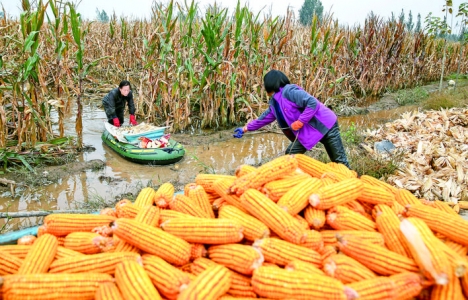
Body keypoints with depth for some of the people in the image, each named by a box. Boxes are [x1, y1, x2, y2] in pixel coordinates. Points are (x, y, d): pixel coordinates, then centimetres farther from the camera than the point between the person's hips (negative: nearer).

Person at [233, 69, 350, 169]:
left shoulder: (289, 91, -22)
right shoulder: (274, 103, 8)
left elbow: (313, 103, -28)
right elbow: (265, 118, 22)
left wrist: (300, 122, -26)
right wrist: (245, 128, 26)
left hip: (325, 125, -9)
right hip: (307, 132, 9)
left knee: (339, 160, 1)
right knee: (290, 154, 5)